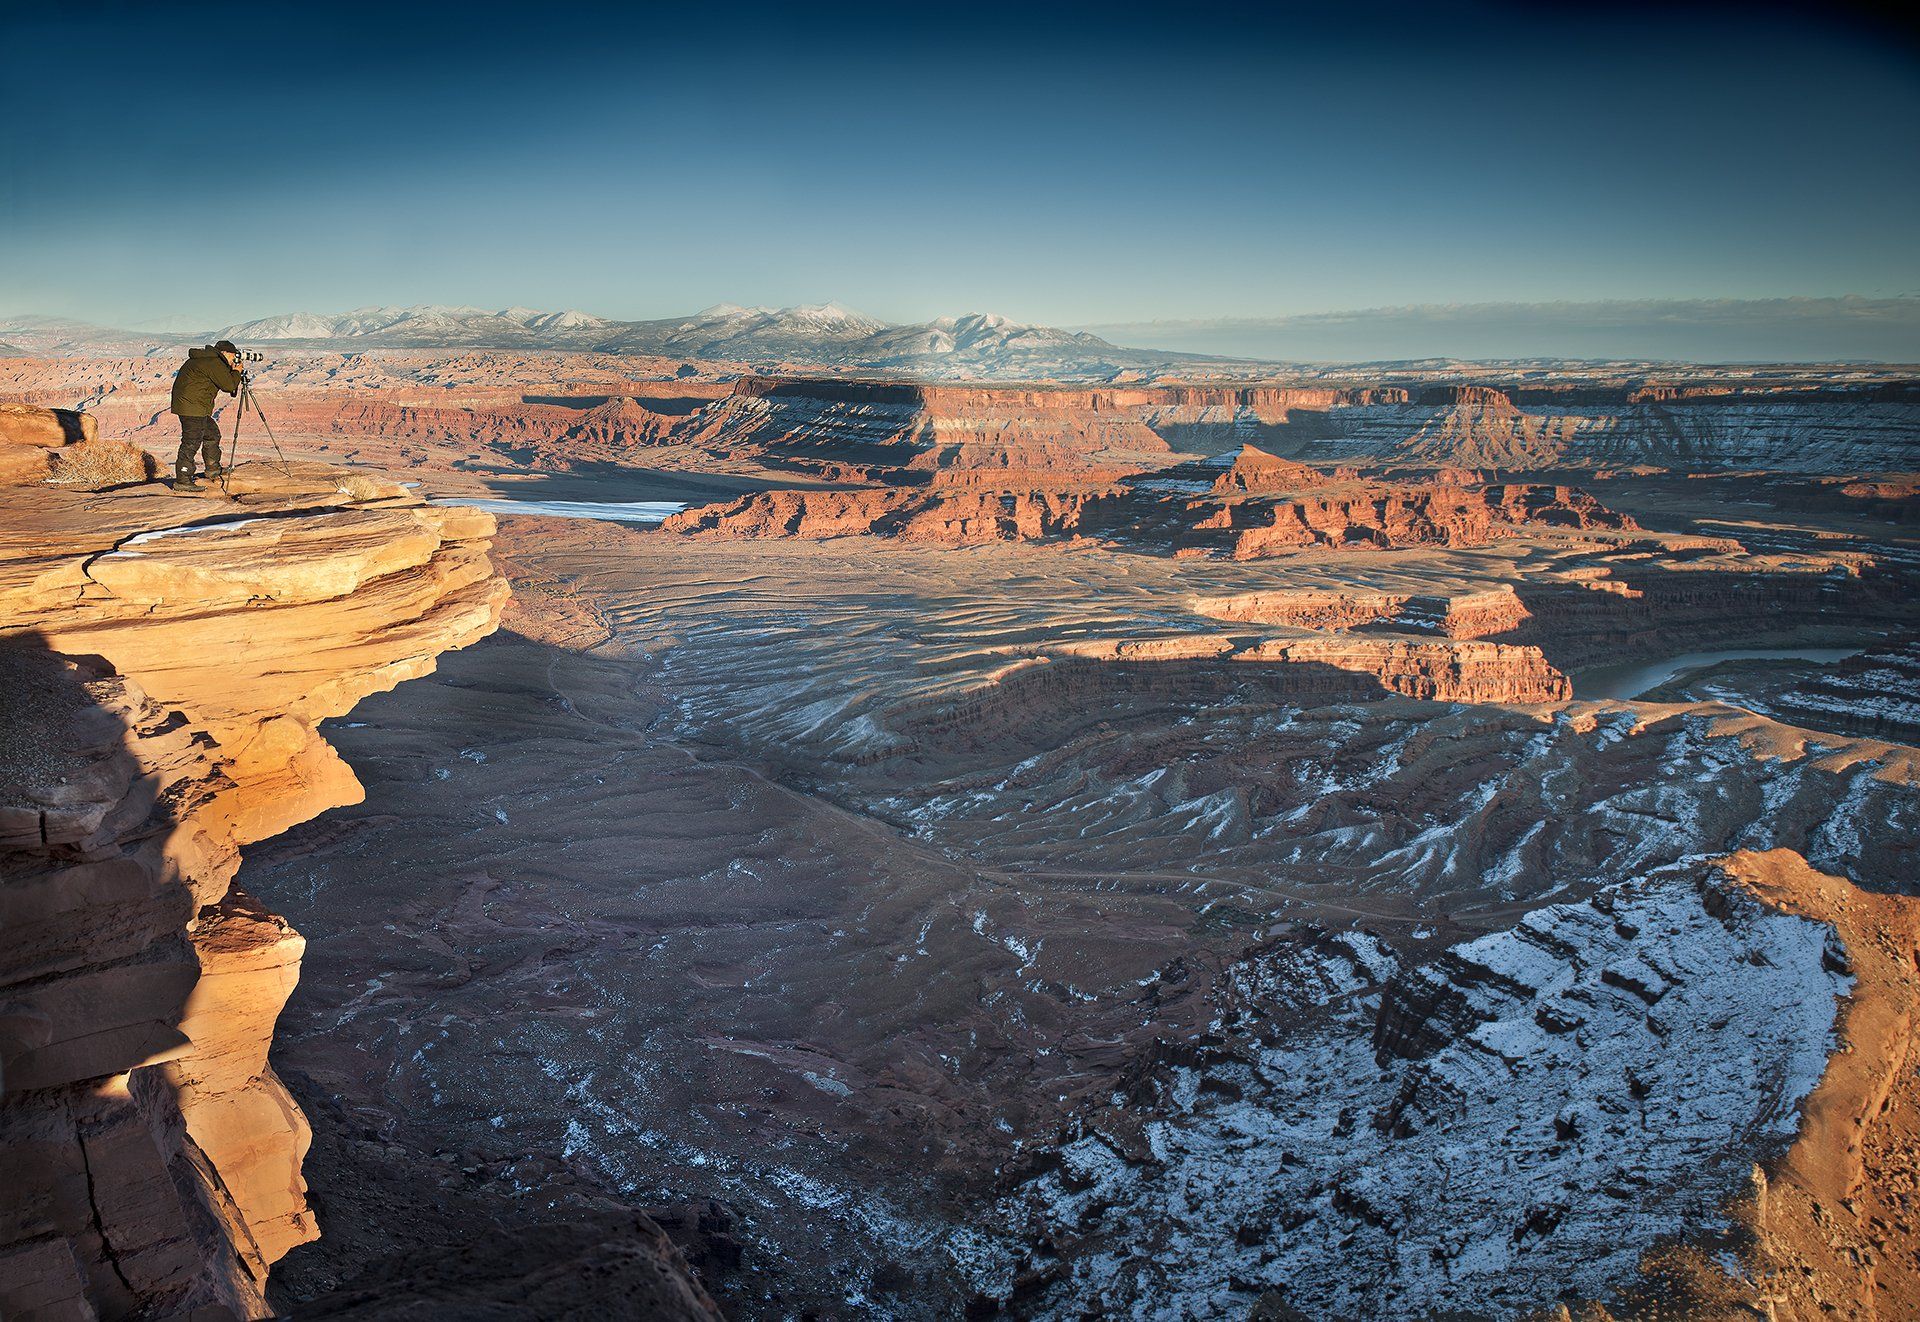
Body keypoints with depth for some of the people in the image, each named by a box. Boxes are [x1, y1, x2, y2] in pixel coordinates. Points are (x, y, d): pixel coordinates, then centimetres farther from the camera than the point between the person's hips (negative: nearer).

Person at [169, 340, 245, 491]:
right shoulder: (213, 363, -15)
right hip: (192, 408, -11)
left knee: (212, 434, 22)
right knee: (191, 443, -10)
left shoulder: (206, 359, 17)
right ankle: (182, 481, -9)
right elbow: (229, 385, -14)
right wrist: (236, 372, 1)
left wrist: (231, 371, 13)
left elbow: (223, 380, 25)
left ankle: (213, 469, 34)